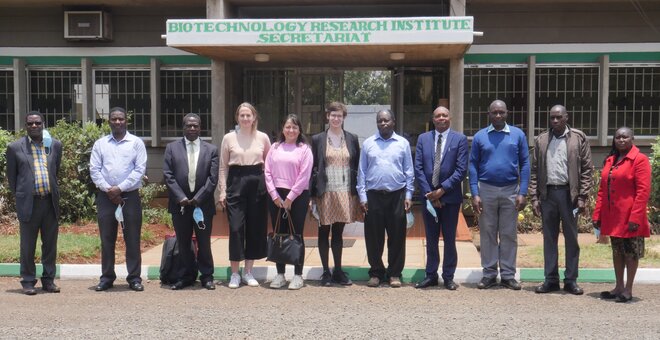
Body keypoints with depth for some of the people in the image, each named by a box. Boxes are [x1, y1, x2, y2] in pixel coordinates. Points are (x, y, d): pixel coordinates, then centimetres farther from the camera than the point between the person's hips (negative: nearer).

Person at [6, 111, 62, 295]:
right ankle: (28, 281, 14)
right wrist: (20, 196, 8)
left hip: (51, 202, 3)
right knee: (28, 246, 5)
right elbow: (11, 176, 7)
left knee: (50, 244, 8)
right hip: (28, 203, -2)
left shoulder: (55, 145, 8)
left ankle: (49, 280, 18)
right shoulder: (15, 147, 1)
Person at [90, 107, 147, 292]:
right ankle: (107, 277, 15)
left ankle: (134, 278, 8)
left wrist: (120, 188, -11)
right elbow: (94, 170, 4)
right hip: (105, 197, 2)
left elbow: (140, 169, -4)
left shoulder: (136, 143, 3)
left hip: (130, 196, -2)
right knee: (106, 239, 6)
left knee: (132, 239, 1)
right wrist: (108, 190, -8)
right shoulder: (100, 144, 10)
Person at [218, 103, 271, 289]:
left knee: (255, 227, 5)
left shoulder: (263, 137, 6)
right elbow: (223, 166, 6)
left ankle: (248, 272, 18)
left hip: (257, 184, 2)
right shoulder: (229, 138, 3)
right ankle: (234, 274, 8)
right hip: (236, 183, -2)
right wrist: (222, 190, 0)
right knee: (236, 227, -4)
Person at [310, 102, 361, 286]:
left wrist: (357, 193, 2)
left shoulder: (352, 139, 7)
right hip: (325, 193, -1)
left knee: (338, 233, 10)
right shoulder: (318, 139, 2)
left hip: (345, 193, 1)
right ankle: (326, 272, 16)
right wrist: (312, 194, -5)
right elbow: (313, 168, 1)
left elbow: (357, 167, 8)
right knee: (324, 232, 6)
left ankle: (338, 271, 20)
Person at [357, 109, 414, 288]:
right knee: (373, 236, 5)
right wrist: (362, 197, 0)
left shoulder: (403, 143, 6)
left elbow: (409, 171, 7)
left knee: (397, 236, 4)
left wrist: (408, 195, 0)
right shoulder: (368, 143, 7)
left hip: (397, 195, 0)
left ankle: (394, 273, 16)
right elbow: (361, 172, 6)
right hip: (373, 195, 0)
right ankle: (376, 272, 18)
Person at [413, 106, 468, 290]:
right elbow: (418, 168, 1)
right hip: (428, 197, 2)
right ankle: (431, 275, 20)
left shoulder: (460, 139, -1)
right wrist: (429, 193, -8)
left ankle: (448, 277, 16)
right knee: (431, 239, 11)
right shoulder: (423, 138, 6)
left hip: (450, 197, -2)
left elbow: (462, 169, -8)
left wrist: (442, 189, -14)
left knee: (449, 239, 6)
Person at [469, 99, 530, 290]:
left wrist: (523, 193, -6)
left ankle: (508, 275, 13)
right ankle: (489, 274, 15)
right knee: (487, 233, 6)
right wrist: (475, 194, -6)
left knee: (509, 234, 5)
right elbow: (473, 165, 2)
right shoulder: (480, 137, 3)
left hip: (511, 190, 0)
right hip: (486, 190, 0)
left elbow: (524, 164, 1)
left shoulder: (518, 135, 2)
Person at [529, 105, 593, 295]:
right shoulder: (541, 140, 9)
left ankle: (571, 280, 12)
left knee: (571, 238, 4)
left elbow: (586, 169, -1)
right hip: (547, 193, 2)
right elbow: (535, 171, 8)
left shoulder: (579, 138, 2)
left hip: (569, 193, -2)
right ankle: (551, 279, 15)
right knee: (549, 238, 7)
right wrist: (534, 197, 1)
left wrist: (582, 197, -7)